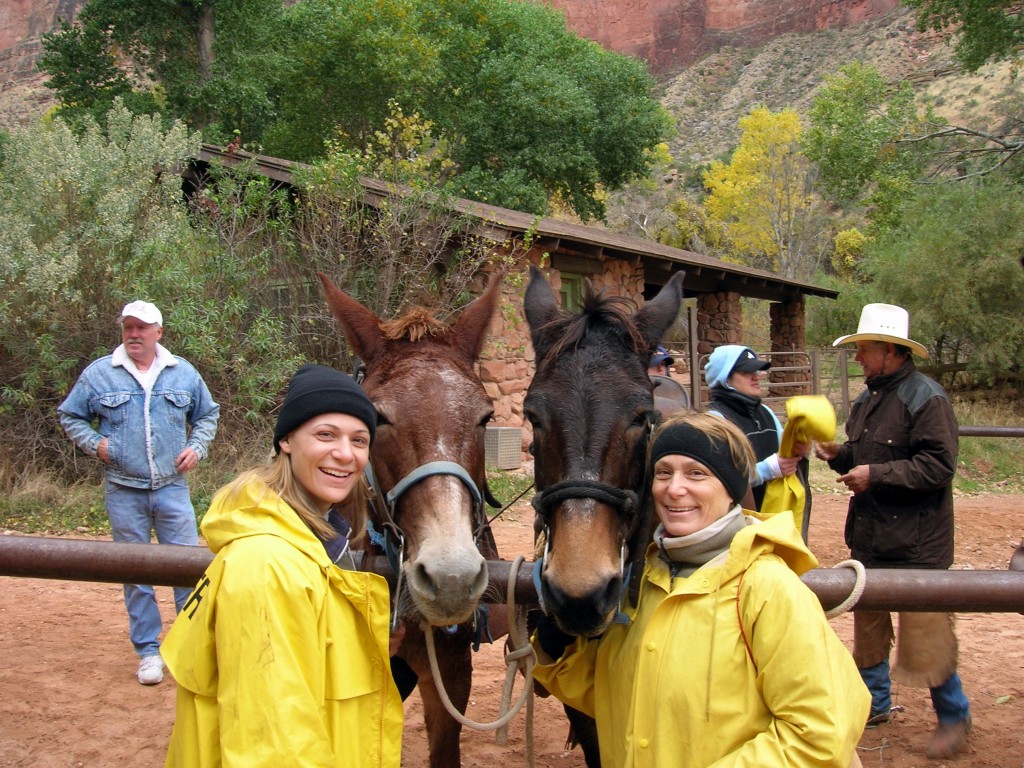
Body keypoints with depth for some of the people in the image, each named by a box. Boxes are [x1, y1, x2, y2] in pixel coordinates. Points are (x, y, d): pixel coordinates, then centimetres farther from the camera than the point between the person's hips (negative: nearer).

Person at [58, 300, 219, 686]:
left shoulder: (184, 373, 6)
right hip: (123, 492, -1)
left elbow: (208, 415, 19)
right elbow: (70, 416, 11)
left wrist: (196, 447, 3)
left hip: (172, 489, 1)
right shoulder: (98, 373, 2)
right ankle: (148, 650, 16)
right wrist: (95, 443, -5)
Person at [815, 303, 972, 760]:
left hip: (915, 543, -8)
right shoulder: (868, 399, 12)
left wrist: (876, 475, -22)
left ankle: (954, 715, 18)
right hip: (868, 537, 8)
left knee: (924, 634, -1)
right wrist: (840, 456, 2)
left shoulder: (925, 397, -15)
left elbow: (939, 465, -22)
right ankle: (875, 703, 32)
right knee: (867, 623, 16)